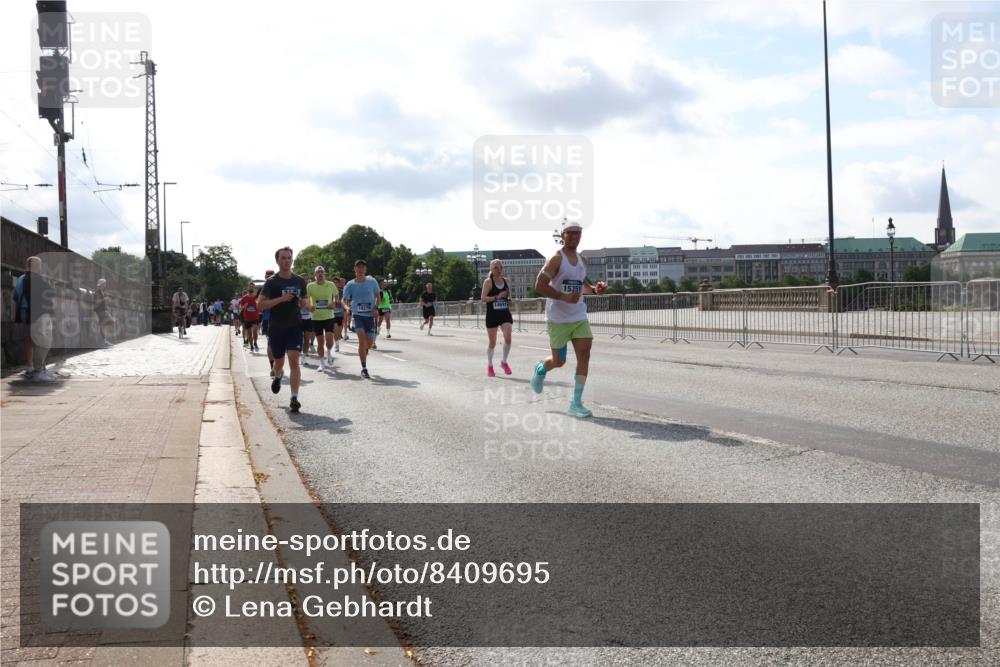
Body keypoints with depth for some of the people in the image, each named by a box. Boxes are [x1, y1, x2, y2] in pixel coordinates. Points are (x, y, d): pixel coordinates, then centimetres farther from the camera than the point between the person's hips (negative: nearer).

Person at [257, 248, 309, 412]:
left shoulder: (299, 281, 7)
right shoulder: (272, 282, -4)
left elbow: (306, 302, 19)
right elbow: (260, 304, -12)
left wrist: (304, 303, -5)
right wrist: (281, 299, -21)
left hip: (295, 326, 1)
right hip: (276, 328, -1)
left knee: (294, 361, -12)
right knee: (279, 362, 14)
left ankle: (294, 398, -15)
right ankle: (278, 376, 50)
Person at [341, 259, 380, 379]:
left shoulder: (372, 282, 1)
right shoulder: (350, 285, 0)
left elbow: (377, 296, 11)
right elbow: (345, 300, 7)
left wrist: (375, 308, -5)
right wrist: (348, 305, -16)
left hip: (370, 315, 2)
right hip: (358, 315, -2)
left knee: (369, 343, 3)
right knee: (362, 339, -19)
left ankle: (363, 354, 41)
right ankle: (364, 369, -15)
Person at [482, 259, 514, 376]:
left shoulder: (507, 281, 9)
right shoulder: (488, 282, -5)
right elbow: (483, 298, -13)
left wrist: (509, 300, 1)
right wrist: (497, 297, -25)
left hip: (505, 314, 3)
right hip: (492, 315, -3)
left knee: (508, 338, -16)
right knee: (492, 343, 6)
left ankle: (504, 362, 6)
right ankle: (490, 366, 25)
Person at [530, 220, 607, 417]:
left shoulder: (582, 260, 11)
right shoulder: (556, 259, -10)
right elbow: (539, 286, -16)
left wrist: (594, 290, 4)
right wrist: (564, 297, -25)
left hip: (579, 317, 6)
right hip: (558, 318, -5)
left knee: (584, 354, -9)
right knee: (559, 361, 3)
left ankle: (576, 403, -5)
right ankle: (541, 368, 41)